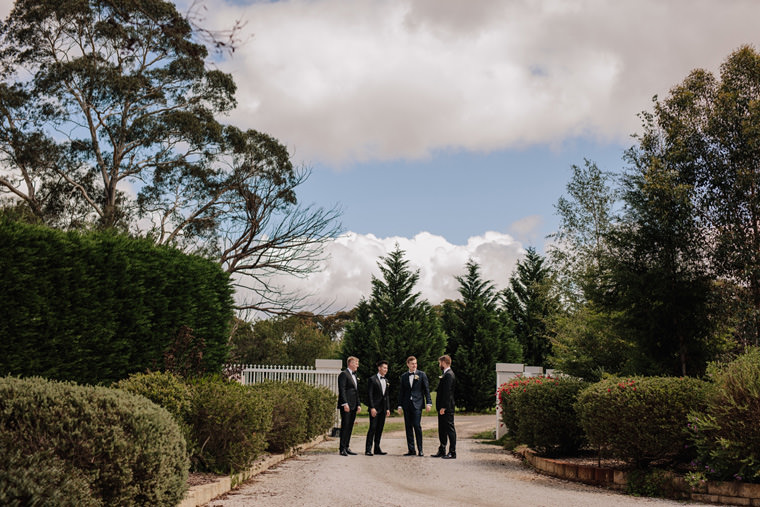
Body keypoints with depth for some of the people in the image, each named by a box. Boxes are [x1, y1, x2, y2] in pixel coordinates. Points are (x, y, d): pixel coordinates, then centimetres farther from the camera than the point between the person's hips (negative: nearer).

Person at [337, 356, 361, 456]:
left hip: (353, 406, 8)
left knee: (350, 427, 9)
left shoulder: (354, 375, 21)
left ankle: (347, 447, 13)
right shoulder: (344, 374, -6)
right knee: (345, 426, -9)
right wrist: (345, 404, -21)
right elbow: (342, 390, -14)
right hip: (346, 406, -8)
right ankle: (342, 449, -7)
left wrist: (358, 404, 16)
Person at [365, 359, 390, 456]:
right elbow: (369, 394, -10)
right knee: (373, 428, -9)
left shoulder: (386, 381, 16)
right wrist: (372, 408, -16)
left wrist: (388, 408, 12)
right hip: (375, 408, -6)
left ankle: (377, 448, 14)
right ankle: (368, 449, -6)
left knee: (380, 429, 8)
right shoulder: (373, 379, -5)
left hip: (383, 409, 6)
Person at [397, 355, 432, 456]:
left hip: (417, 403, -4)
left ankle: (420, 450, -4)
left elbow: (427, 389, 2)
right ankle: (411, 450, 9)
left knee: (417, 426, -10)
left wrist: (428, 403, -6)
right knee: (408, 427, 4)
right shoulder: (404, 376, 12)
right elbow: (401, 391, 14)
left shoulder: (421, 374, 4)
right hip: (407, 404, 4)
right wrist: (400, 405, 8)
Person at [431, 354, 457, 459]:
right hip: (443, 407, 10)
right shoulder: (445, 374, 17)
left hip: (447, 408, -10)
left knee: (450, 429, -5)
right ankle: (442, 450, 21)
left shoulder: (449, 375, -15)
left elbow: (447, 392, -21)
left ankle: (452, 452, -2)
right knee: (442, 430, 14)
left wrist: (443, 407, -22)